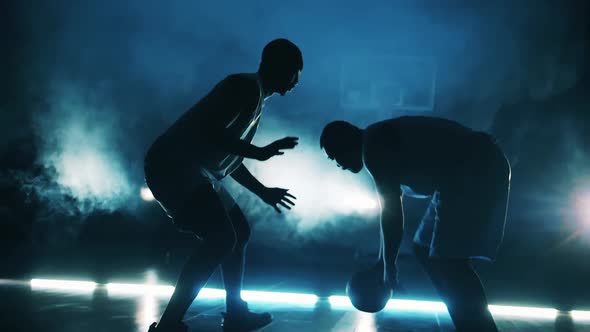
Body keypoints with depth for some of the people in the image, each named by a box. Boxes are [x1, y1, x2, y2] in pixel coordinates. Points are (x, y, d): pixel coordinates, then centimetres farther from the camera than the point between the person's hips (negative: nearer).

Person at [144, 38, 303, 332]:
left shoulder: (255, 100, 20)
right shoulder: (245, 87, -11)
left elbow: (228, 155, 25)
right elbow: (210, 131, -24)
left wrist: (263, 192, 28)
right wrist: (260, 152, -19)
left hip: (190, 171, 11)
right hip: (175, 167, -11)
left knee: (238, 231, 15)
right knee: (221, 239, -17)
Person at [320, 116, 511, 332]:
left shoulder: (372, 146, -12)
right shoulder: (380, 141, 19)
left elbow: (392, 211, -15)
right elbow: (391, 210, 25)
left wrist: (389, 265, -5)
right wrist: (383, 261, 30)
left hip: (476, 171, -11)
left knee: (447, 260, -14)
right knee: (425, 248, 14)